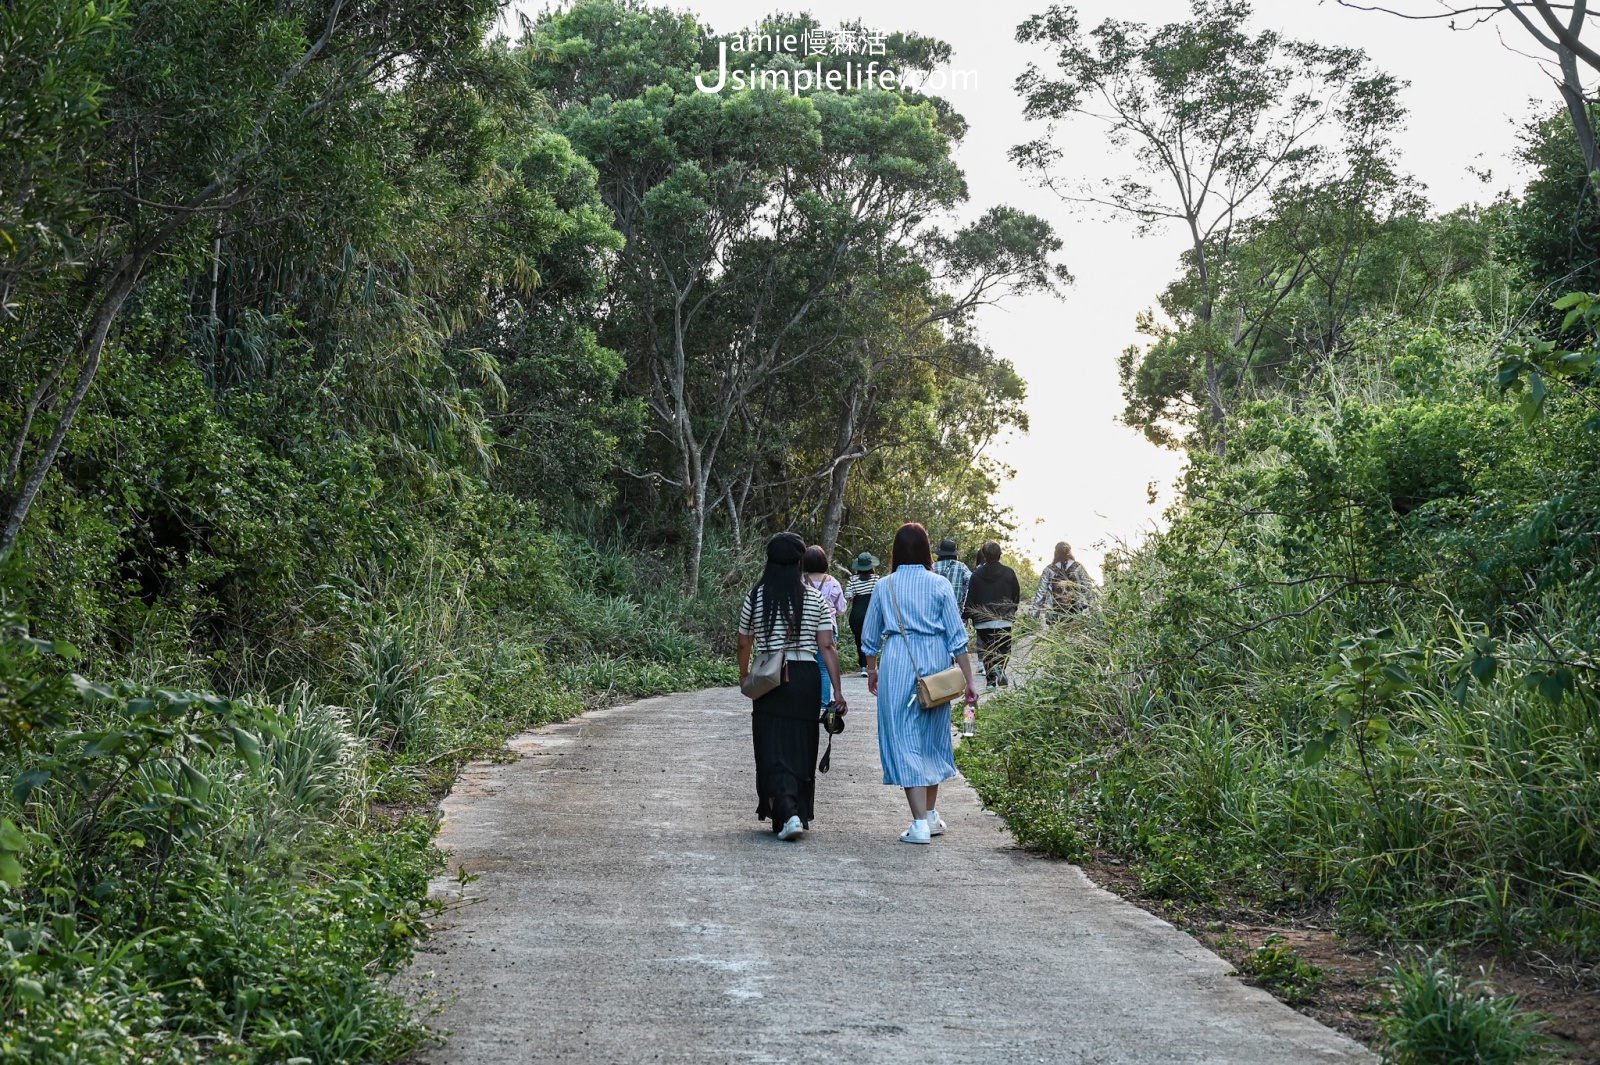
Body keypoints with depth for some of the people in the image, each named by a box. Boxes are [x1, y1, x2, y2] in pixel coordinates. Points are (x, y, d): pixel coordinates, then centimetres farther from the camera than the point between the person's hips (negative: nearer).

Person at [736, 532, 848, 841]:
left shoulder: (755, 598, 0)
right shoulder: (815, 599, -1)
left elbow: (744, 645, 8)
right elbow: (827, 647, -5)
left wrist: (744, 677, 26)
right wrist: (837, 691, -2)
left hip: (768, 680, -1)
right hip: (806, 677, 1)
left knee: (773, 749, 0)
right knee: (800, 747, 13)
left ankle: (787, 812, -18)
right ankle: (800, 813, 21)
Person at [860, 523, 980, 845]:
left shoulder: (885, 586, 3)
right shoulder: (939, 585, 1)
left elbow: (871, 636, 11)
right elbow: (957, 636, -1)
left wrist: (871, 670, 26)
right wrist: (969, 680, 2)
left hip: (898, 664, -1)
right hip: (935, 662, 2)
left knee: (904, 740, 0)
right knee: (932, 739, 16)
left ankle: (920, 824, -7)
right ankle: (931, 815, 27)